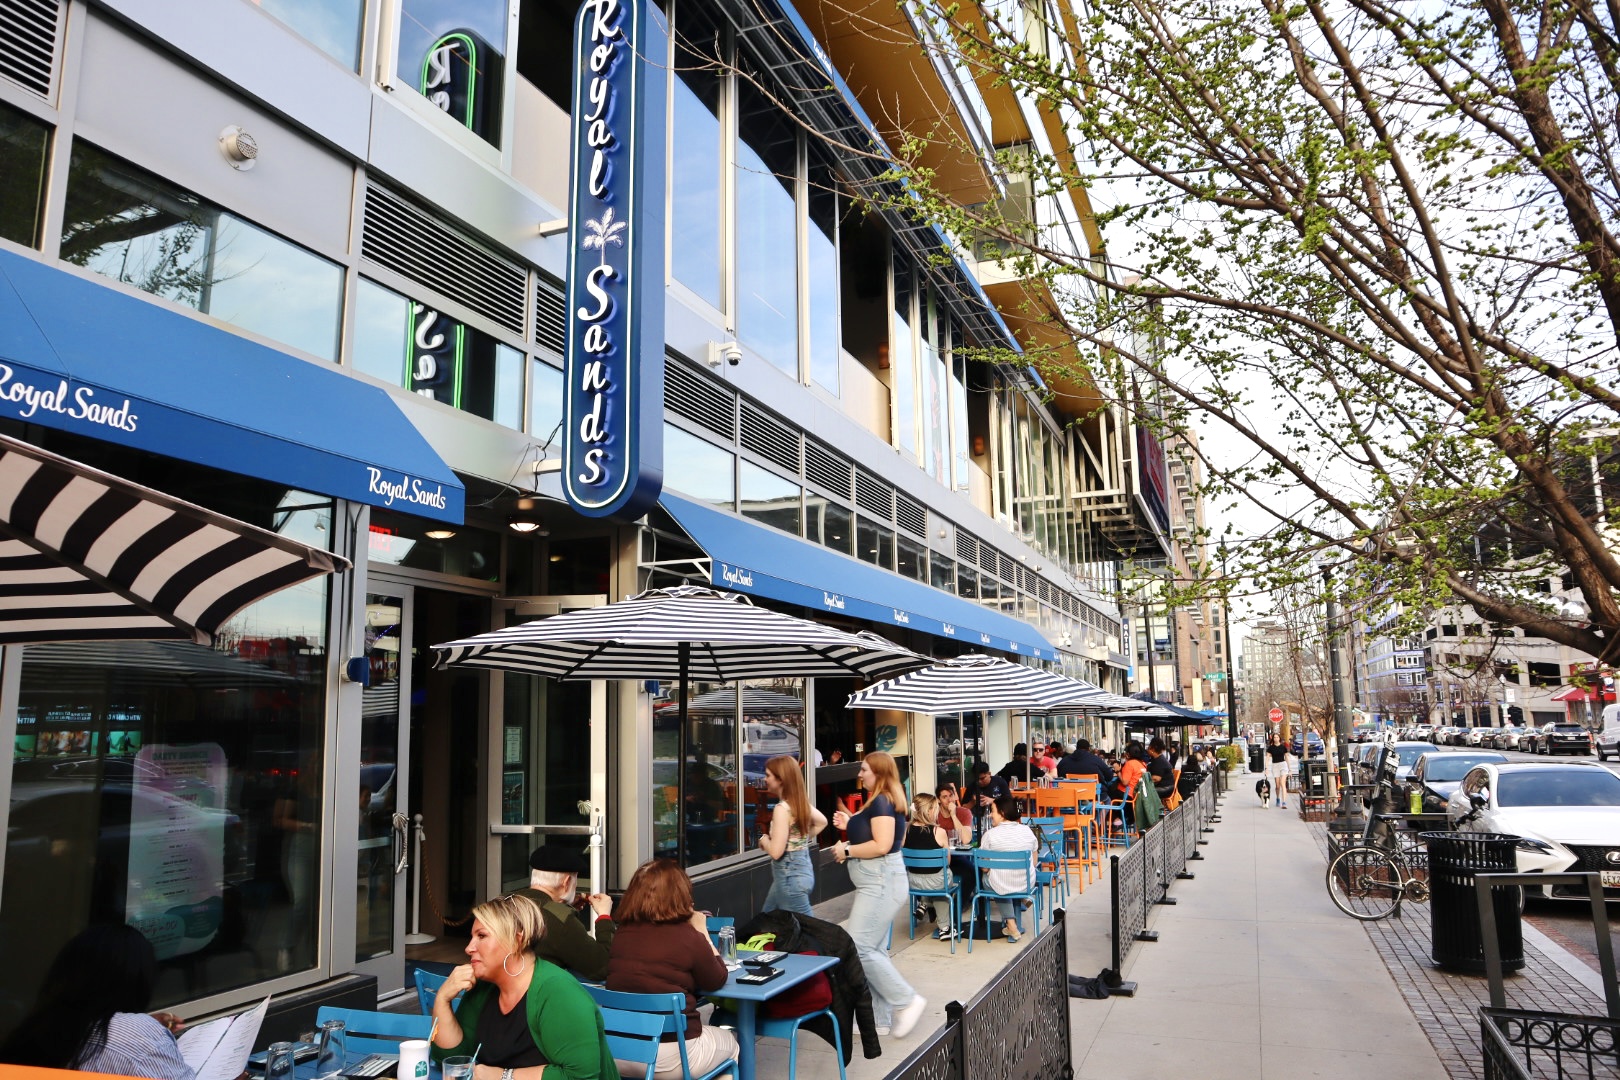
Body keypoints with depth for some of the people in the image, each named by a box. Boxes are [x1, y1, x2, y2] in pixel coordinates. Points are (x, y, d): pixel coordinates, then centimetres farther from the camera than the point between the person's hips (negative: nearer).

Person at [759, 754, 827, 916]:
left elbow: (776, 852, -26)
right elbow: (822, 822, 19)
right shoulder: (801, 801, 1)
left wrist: (764, 840, -7)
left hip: (789, 874, -9)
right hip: (802, 868, 9)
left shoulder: (782, 808, -23)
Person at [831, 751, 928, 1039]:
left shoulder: (881, 802, -16)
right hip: (877, 882, 11)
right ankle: (879, 1018, 16)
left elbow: (881, 845, -24)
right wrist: (851, 825, 12)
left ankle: (906, 1001, -3)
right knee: (873, 949, 11)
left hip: (881, 882, -11)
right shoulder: (882, 801, 15)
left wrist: (847, 850, -13)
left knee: (859, 947, -11)